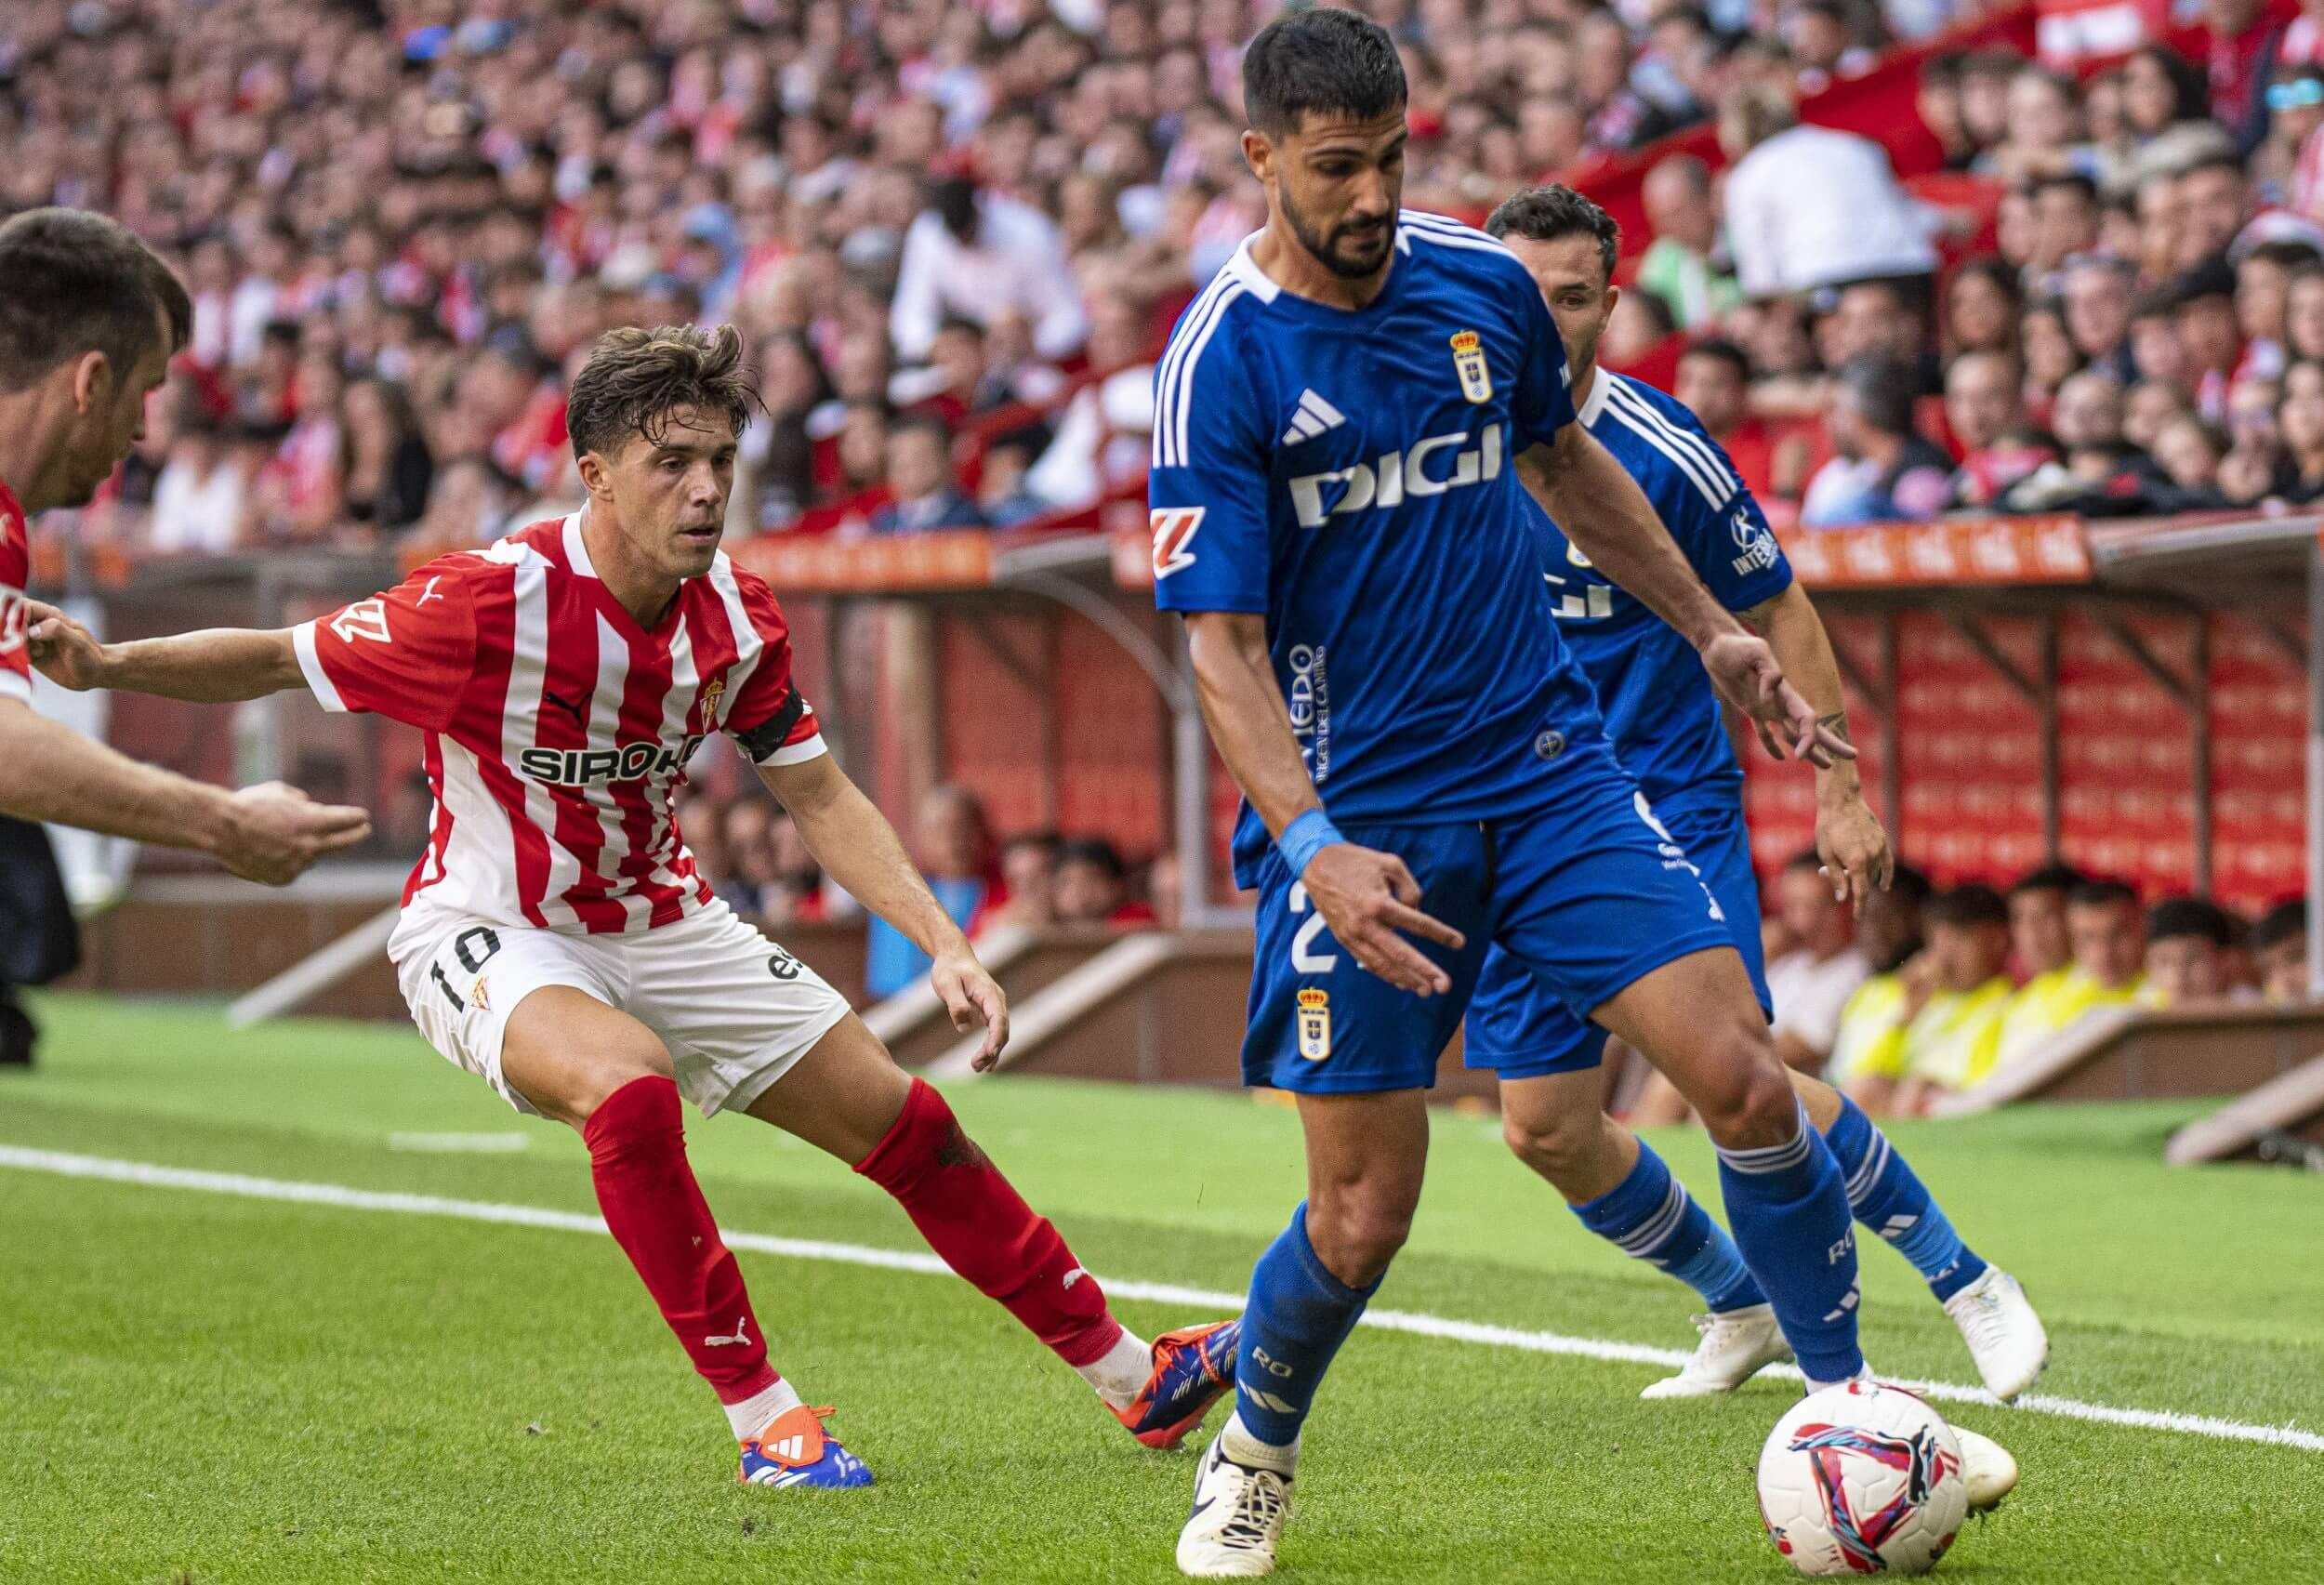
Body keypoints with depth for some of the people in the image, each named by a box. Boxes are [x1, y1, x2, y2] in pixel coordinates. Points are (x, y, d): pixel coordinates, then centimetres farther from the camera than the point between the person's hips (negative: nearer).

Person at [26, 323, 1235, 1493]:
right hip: (487, 936, -6)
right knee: (627, 1082, -38)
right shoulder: (491, 606, -26)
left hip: (657, 923, 6)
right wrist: (103, 664, -31)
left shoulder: (736, 616, -9)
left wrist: (942, 944, -8)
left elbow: (818, 794, 2)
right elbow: (281, 660, -17)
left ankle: (1132, 1378, 23)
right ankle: (763, 1420, -26)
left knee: (904, 1124, 6)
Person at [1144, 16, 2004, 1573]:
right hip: (1355, 811, -4)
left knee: (1745, 1077, -12)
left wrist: (1711, 628, 21)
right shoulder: (1221, 362, -12)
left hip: (1549, 767, 4)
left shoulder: (1480, 281, 2)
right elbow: (1224, 643, -15)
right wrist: (1314, 846, -27)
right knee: (1363, 1214, -2)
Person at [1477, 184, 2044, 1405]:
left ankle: (1963, 1278, -5)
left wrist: (1841, 787, -2)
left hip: (1665, 793, -4)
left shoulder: (1660, 450, -11)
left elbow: (1774, 608, 0)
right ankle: (1742, 1308, 23)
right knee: (1546, 1130, 0)